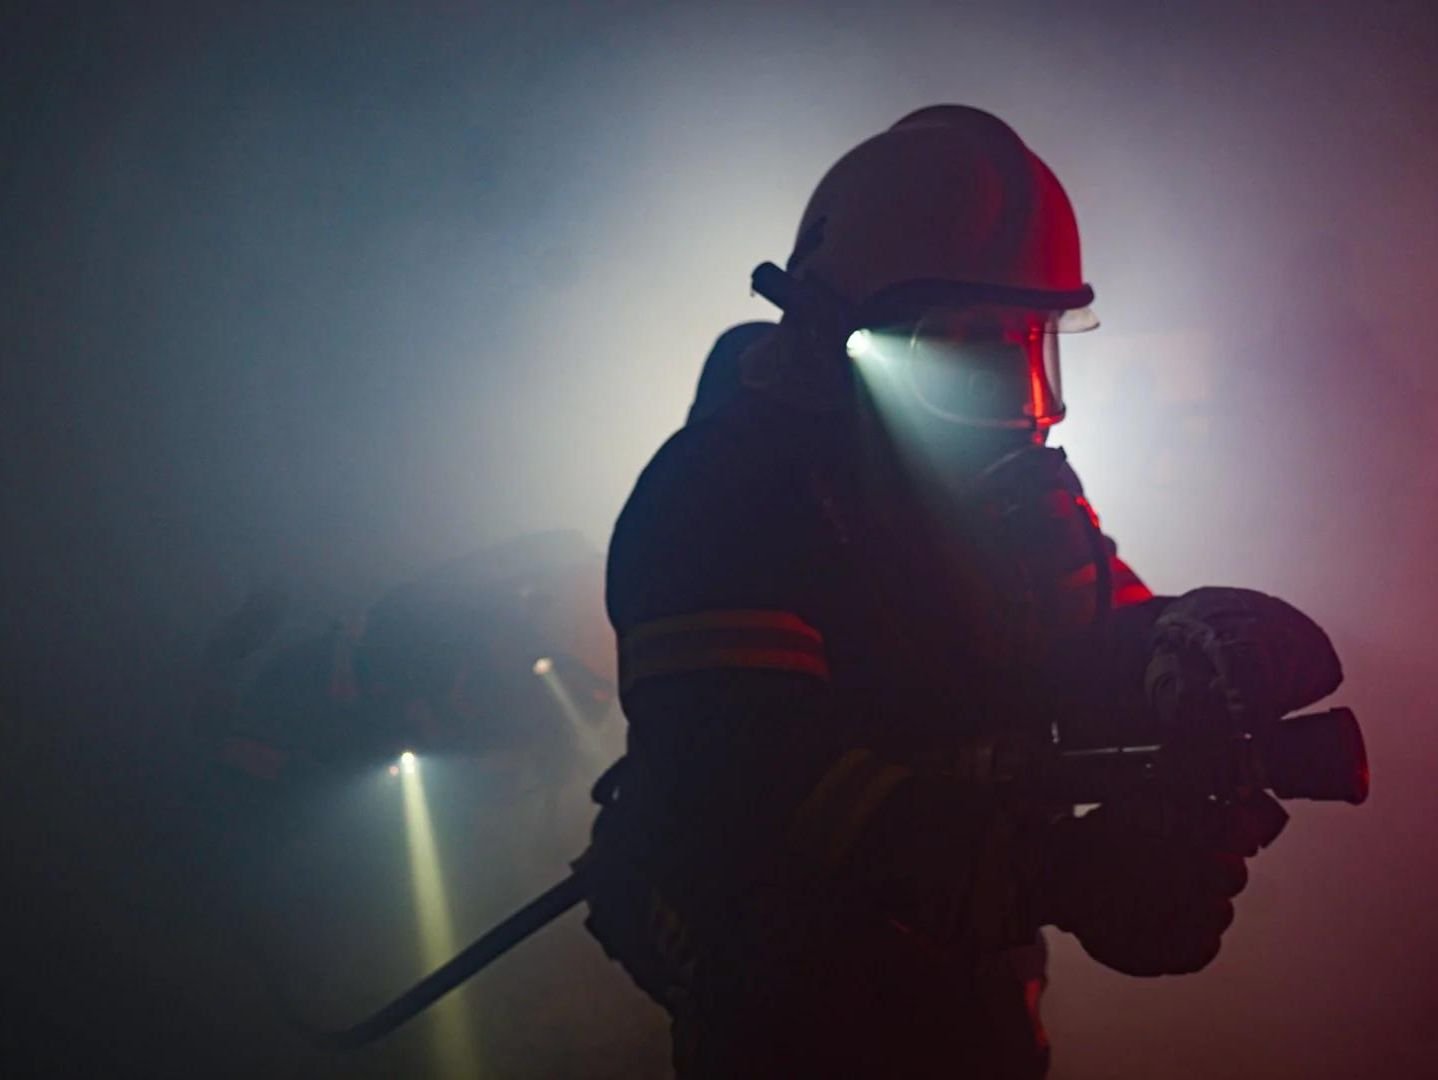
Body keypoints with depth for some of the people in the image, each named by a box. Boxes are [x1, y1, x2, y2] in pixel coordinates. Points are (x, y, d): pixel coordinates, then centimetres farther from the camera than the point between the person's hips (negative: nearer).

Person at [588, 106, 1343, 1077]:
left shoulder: (1016, 480, 4)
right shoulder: (732, 486, -22)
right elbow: (744, 771, -35)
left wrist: (1213, 643, -27)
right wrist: (1053, 869, -46)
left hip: (972, 982, 7)